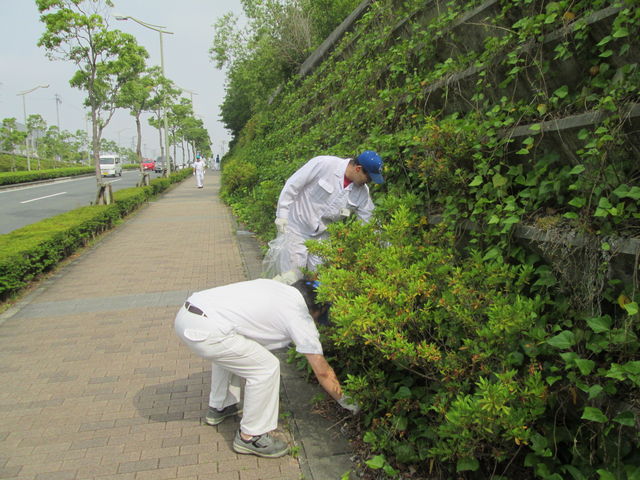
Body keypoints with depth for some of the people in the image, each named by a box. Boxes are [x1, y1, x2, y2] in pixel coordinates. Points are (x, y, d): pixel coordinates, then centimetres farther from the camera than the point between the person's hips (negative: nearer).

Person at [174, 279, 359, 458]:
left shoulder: (276, 286, 19)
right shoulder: (300, 318, 1)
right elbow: (323, 372, 7)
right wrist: (345, 401, 22)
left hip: (185, 315, 9)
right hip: (206, 331, -9)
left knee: (225, 354, 34)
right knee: (267, 368, 1)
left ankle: (219, 408, 47)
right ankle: (250, 437, 15)